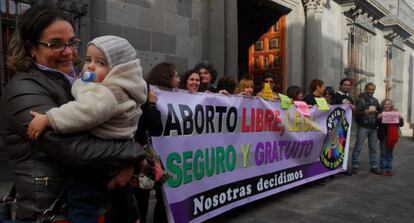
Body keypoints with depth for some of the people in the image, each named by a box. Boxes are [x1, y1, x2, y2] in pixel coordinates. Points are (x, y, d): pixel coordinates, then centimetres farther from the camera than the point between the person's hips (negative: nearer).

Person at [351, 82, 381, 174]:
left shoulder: (375, 100, 17)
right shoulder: (360, 99, -1)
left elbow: (380, 111, 24)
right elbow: (356, 112, -8)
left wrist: (377, 112, 2)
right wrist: (364, 112, -25)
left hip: (373, 127, 5)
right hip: (363, 126, -5)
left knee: (373, 148, 9)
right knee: (358, 147, -4)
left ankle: (374, 167, 16)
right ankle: (355, 166, 3)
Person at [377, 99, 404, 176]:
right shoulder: (380, 113, -3)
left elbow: (401, 124, 5)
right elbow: (377, 124, -9)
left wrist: (400, 118, -13)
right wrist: (379, 118, -25)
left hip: (392, 136, 3)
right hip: (383, 136, -3)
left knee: (389, 153, 11)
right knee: (383, 153, 5)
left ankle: (389, 168, 19)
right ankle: (383, 168, 13)